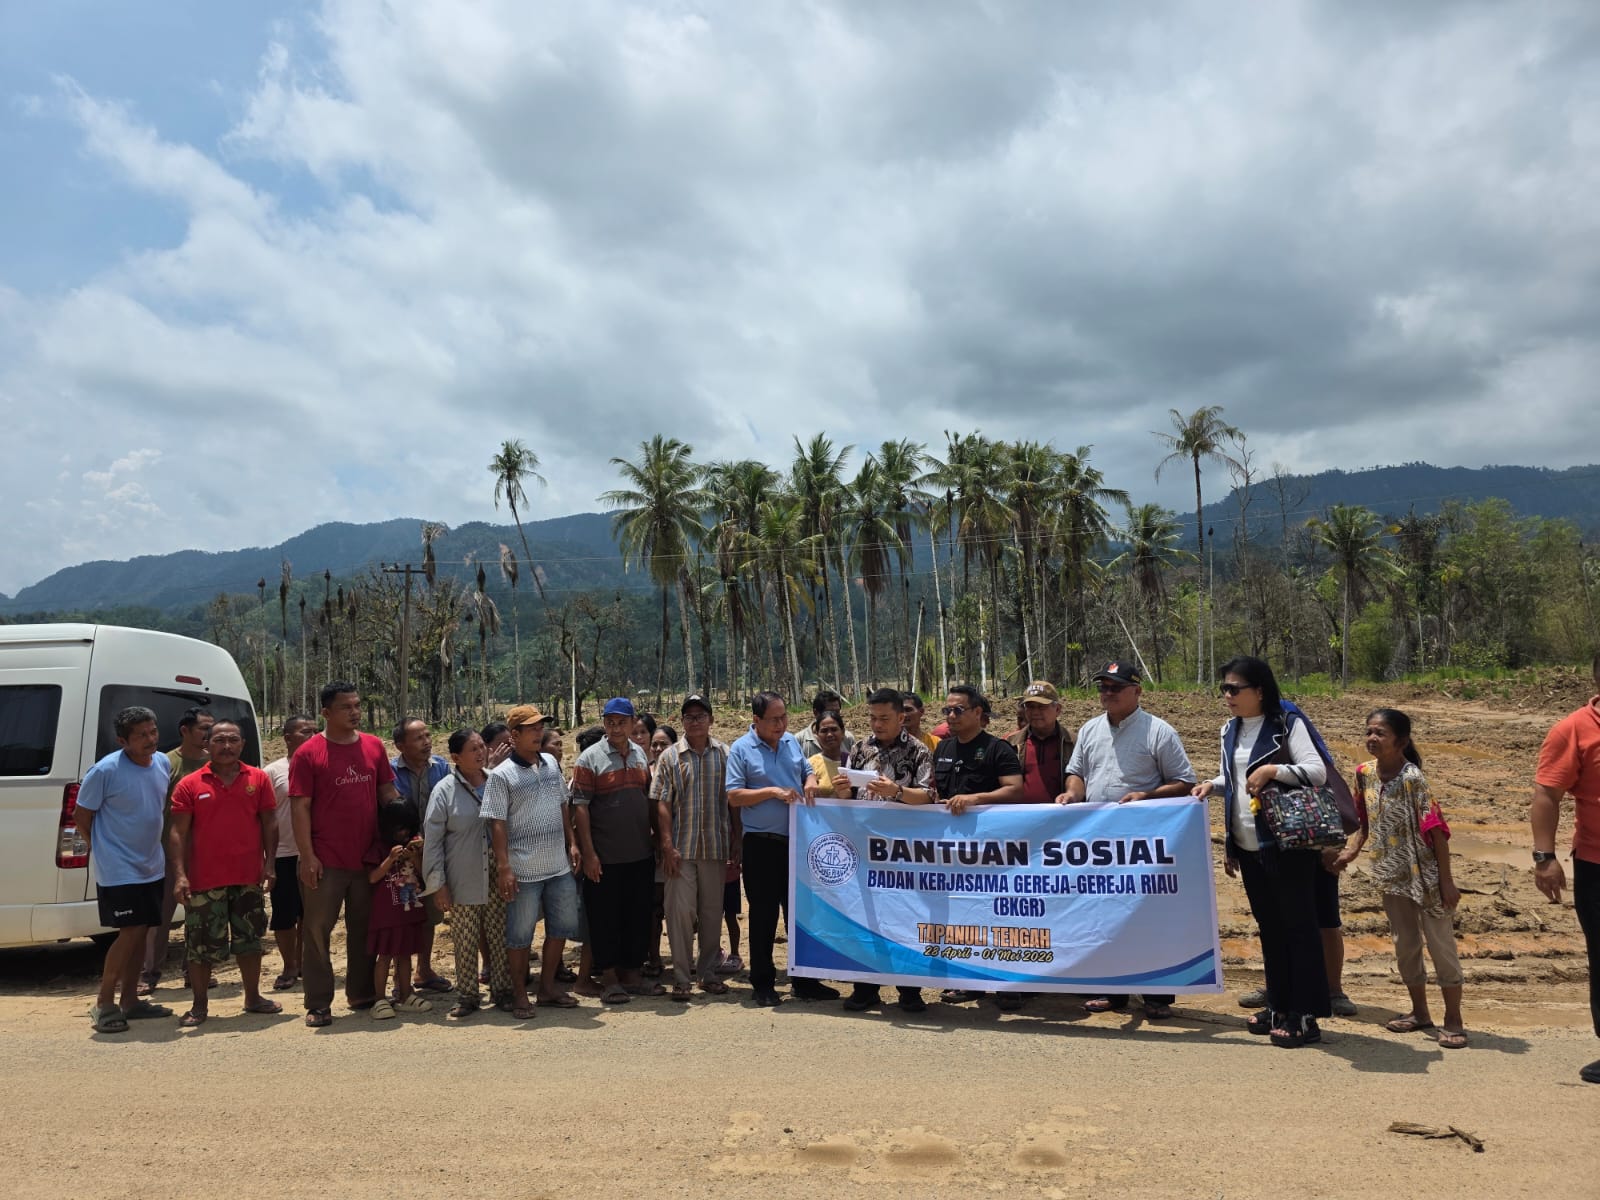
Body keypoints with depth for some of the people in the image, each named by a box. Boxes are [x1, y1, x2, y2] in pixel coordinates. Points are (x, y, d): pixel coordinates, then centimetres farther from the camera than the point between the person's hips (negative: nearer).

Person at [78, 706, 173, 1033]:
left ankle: (130, 1000, 24)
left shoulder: (163, 763, 2)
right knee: (131, 932, -10)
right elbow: (81, 817, -9)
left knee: (140, 933, 12)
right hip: (117, 870, -7)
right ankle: (103, 1005, 3)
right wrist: (104, 850, -4)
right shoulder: (105, 771, -17)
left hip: (152, 867, 7)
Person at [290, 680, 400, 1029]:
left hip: (367, 858, 4)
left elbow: (388, 794, 11)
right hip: (325, 862, -4)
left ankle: (362, 994, 26)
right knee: (317, 931, 3)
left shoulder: (374, 746, 5)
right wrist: (307, 856, -13)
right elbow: (300, 808, -8)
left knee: (364, 930, 14)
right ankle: (318, 1003, 13)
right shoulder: (308, 754, -7)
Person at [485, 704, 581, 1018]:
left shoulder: (551, 764, 7)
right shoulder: (502, 775, -10)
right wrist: (503, 868, -17)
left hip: (559, 865, 6)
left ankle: (548, 986, 29)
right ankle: (519, 995, 20)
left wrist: (572, 843, 11)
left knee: (561, 927, 13)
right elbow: (497, 824, -13)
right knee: (520, 933, 5)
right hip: (524, 870, -6)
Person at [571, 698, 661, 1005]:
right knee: (605, 920, 4)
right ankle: (610, 980, 16)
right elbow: (580, 807, -12)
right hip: (605, 858, -5)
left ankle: (631, 975, 24)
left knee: (638, 918, 12)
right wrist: (588, 853, -16)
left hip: (641, 854, 5)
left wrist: (658, 834, 9)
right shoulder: (589, 759, -8)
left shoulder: (640, 754, 8)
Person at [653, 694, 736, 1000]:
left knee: (712, 911, 10)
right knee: (680, 910, -1)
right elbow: (662, 803, -3)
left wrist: (737, 839, 3)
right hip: (681, 848, -2)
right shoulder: (670, 756, 1)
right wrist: (667, 845, -10)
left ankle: (708, 973, 23)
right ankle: (681, 978, 10)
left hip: (716, 846, 2)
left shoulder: (724, 754, 4)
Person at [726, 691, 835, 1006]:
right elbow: (734, 796, -11)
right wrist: (773, 792, -20)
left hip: (796, 841, 5)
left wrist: (811, 781, -4)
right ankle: (763, 983, 17)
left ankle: (804, 980, 21)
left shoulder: (792, 742, 9)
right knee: (763, 914, 4)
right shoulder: (741, 749, -7)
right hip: (761, 844, -4)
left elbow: (808, 771, 19)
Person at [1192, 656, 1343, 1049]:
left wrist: (1272, 770, -25)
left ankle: (1305, 1017, 6)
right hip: (1248, 847, 7)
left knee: (1298, 927, -1)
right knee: (1269, 927, 14)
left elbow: (1317, 771, -16)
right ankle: (1279, 1008, 24)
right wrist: (1212, 784, 3)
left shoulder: (1288, 723, -9)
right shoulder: (1230, 730, 12)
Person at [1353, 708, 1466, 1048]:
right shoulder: (1365, 772, -2)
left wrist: (1446, 880, -18)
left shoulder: (1412, 779, -20)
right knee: (1405, 946, 15)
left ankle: (1453, 1020, 14)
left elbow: (1436, 829, -18)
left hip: (1424, 875, -6)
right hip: (1392, 875, 6)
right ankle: (1420, 1012, 29)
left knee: (1441, 946, 3)